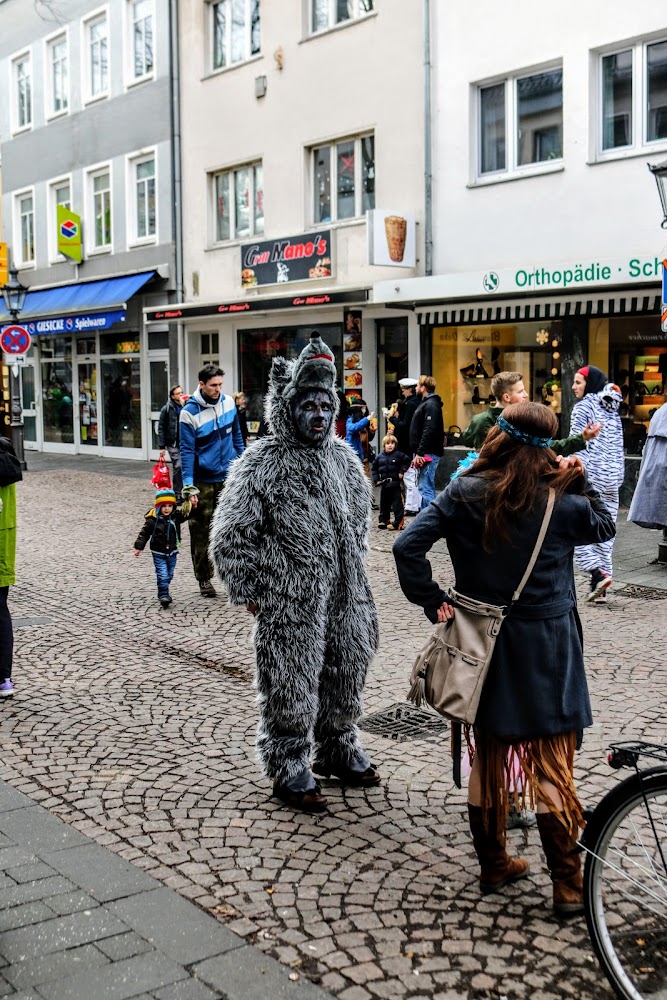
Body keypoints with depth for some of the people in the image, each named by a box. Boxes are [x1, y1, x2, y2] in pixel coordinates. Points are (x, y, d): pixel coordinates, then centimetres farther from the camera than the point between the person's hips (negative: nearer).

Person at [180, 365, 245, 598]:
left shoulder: (228, 402, 1)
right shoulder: (189, 412, -12)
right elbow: (187, 451, -13)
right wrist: (188, 486, -19)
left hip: (229, 477, 3)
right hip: (203, 481, -3)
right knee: (201, 532, 5)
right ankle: (204, 579, 17)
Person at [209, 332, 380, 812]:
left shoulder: (344, 459, 8)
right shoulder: (261, 465, -12)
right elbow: (230, 537, -9)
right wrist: (249, 591, -7)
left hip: (346, 599, 7)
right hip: (289, 606, -6)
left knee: (346, 675, 18)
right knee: (291, 686, 3)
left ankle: (338, 749, 39)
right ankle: (290, 767, 21)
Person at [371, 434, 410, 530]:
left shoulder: (398, 455, -6)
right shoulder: (380, 456, 4)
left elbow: (407, 461, 1)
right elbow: (374, 468, 13)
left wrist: (402, 471, -6)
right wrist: (376, 479, 4)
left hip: (395, 483, -4)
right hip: (384, 484, 4)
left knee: (397, 504, -5)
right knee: (384, 503, 12)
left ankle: (398, 523, -5)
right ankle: (384, 520, 23)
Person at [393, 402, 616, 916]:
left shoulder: (463, 494, -6)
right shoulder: (561, 501, -10)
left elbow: (407, 546, -12)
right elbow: (604, 527, 10)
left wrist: (433, 601, -4)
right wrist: (579, 480, 5)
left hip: (483, 644, 2)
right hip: (546, 647, -2)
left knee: (488, 759, 16)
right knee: (553, 768, 7)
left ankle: (493, 866, 29)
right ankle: (570, 885, 13)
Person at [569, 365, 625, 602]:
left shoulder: (583, 407, -6)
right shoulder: (612, 409, 15)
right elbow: (619, 447, 17)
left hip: (590, 476, -7)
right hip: (613, 476, 7)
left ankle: (598, 572, -12)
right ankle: (600, 589, 8)